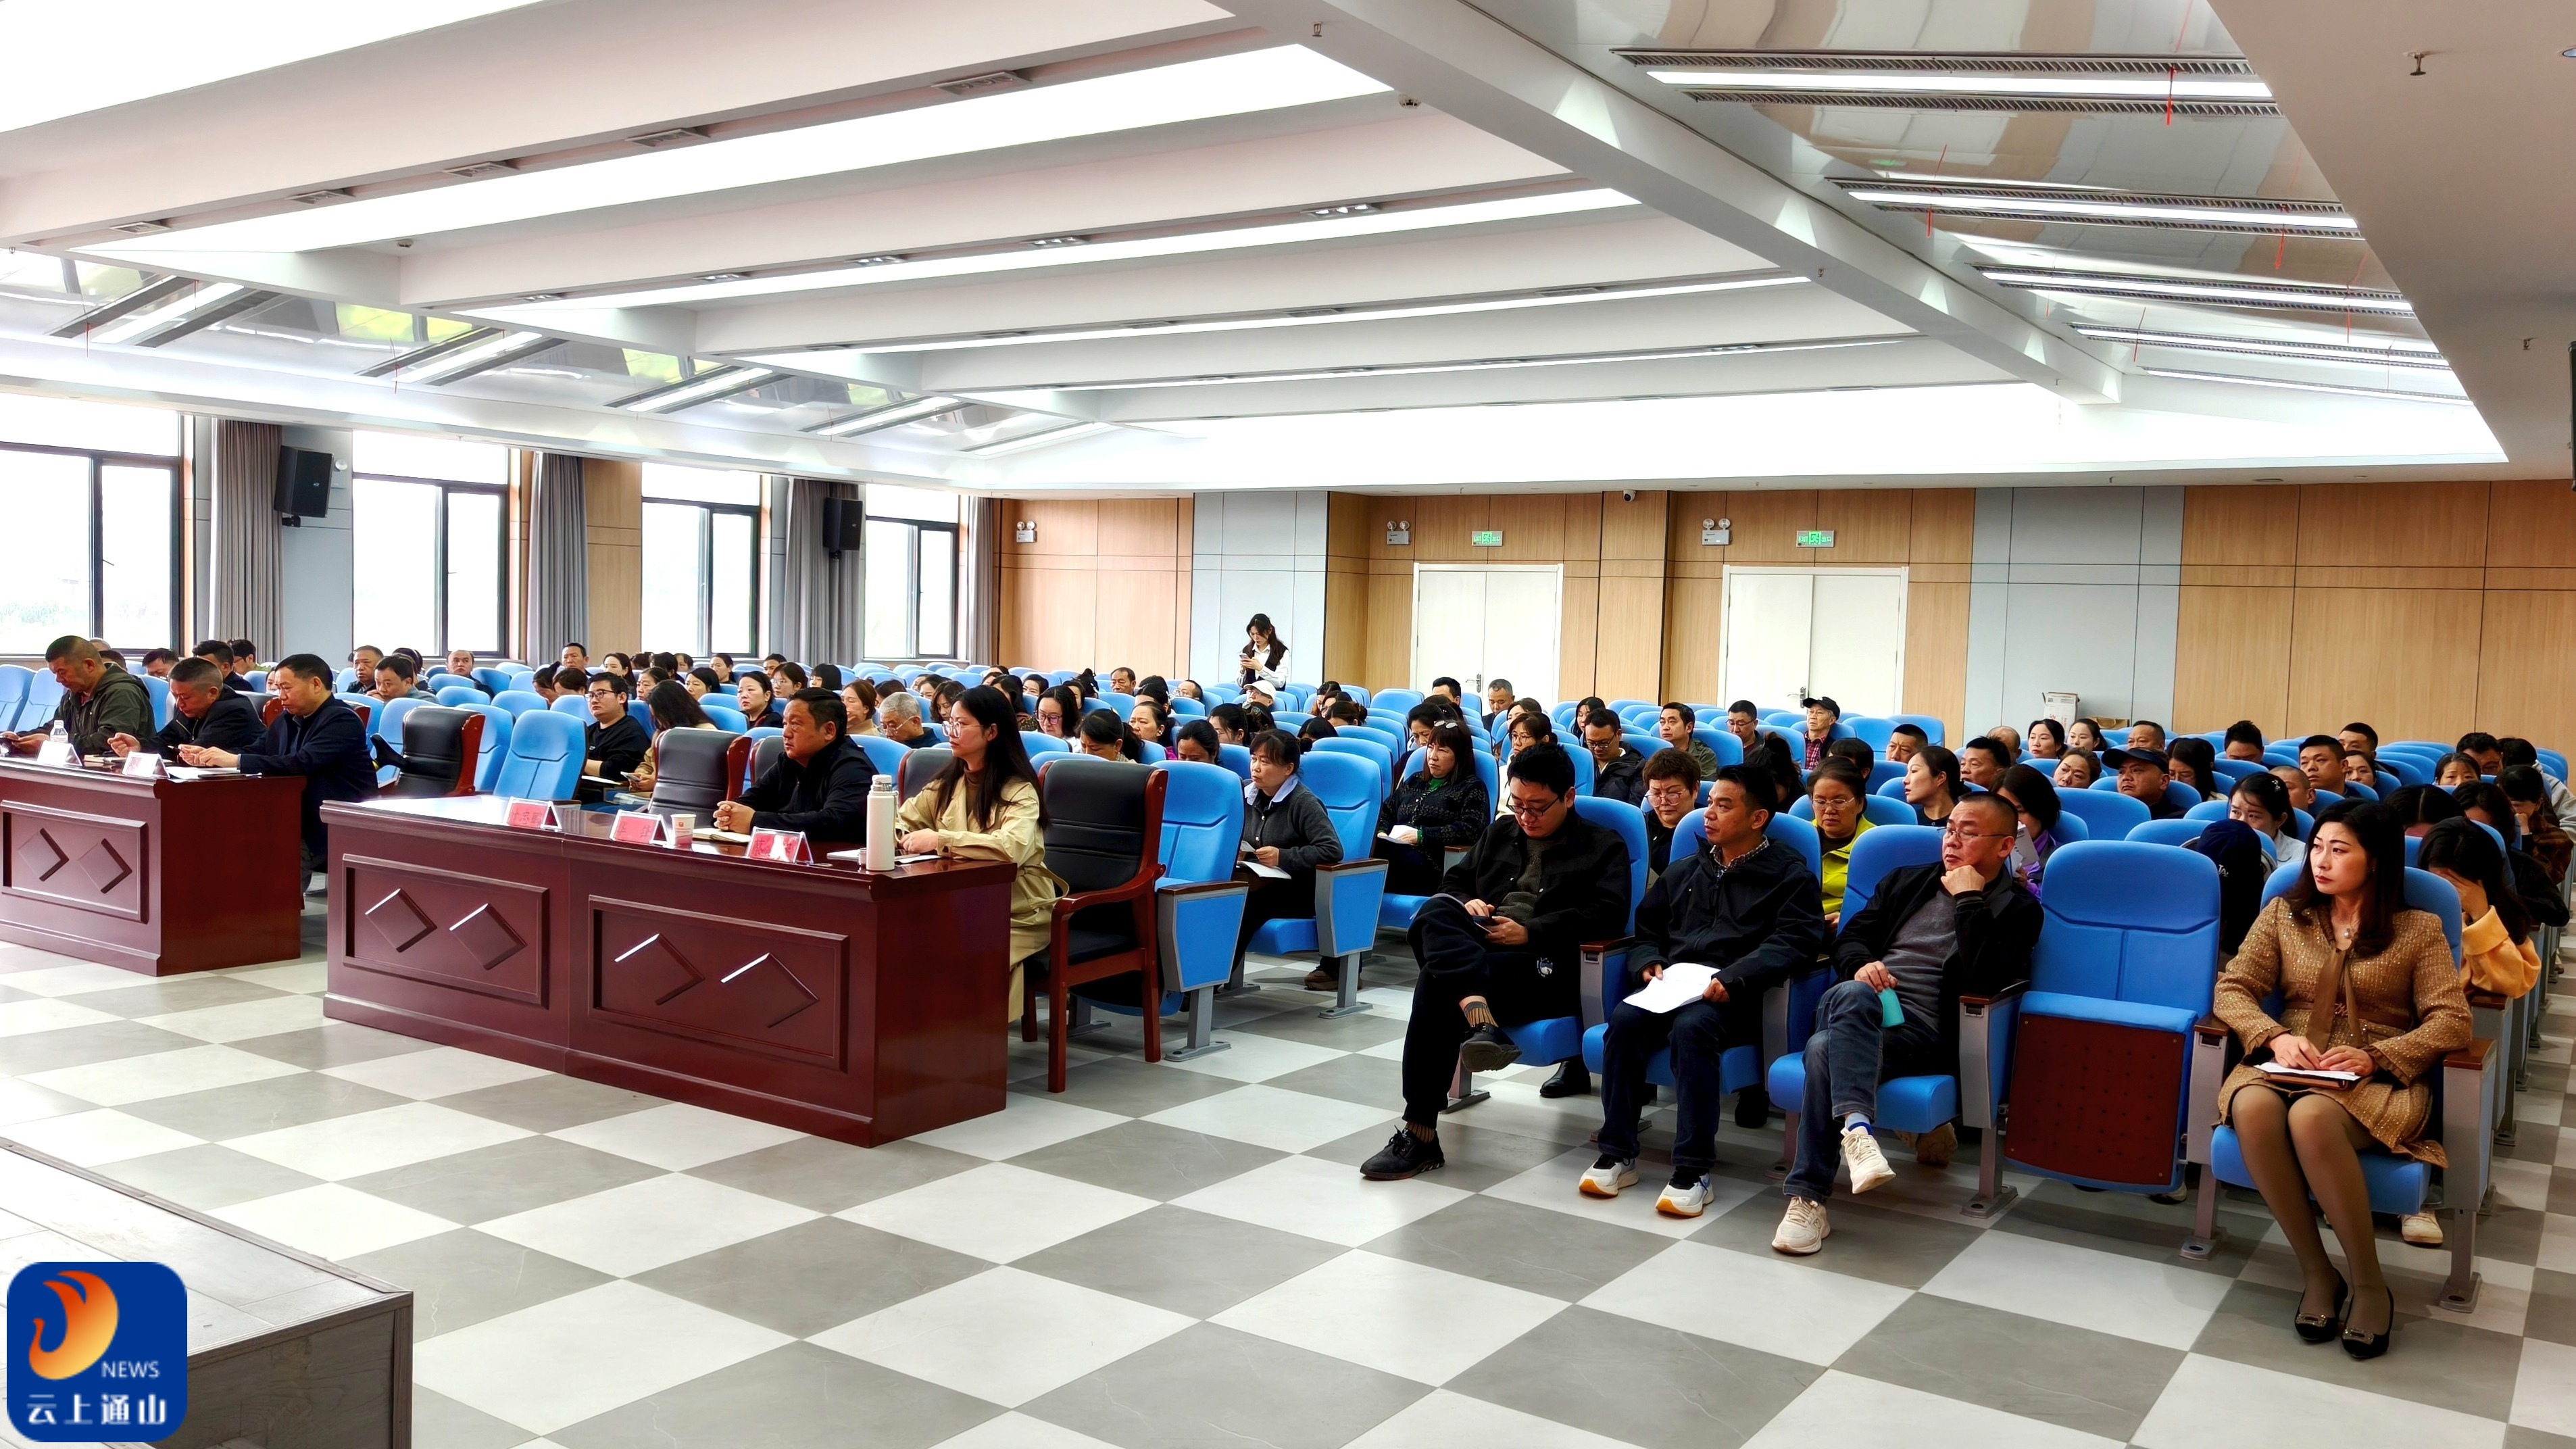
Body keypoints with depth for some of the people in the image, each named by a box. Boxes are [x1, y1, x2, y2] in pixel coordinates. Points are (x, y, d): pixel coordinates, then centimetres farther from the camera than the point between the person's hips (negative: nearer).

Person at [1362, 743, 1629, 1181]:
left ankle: (1421, 1136, -32)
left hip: (1543, 965, -5)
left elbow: (1609, 915, -3)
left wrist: (1530, 932, -12)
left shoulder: (1604, 846, 12)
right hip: (1475, 945, 5)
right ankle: (1480, 1021, -54)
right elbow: (1454, 880, 30)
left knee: (1437, 984, -33)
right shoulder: (1500, 832, 29)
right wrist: (1466, 902, 3)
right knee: (1435, 911, -31)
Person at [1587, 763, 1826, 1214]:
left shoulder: (1788, 874, 9)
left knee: (1690, 1027, -36)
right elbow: (1646, 931, 27)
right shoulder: (1684, 871, 26)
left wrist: (1733, 978, -20)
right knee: (1624, 1018, -27)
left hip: (1733, 997, -5)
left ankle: (1693, 1171, -30)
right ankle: (1617, 1155, -18)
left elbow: (1795, 941, -7)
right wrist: (1649, 964, 3)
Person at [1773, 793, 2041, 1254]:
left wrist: (1969, 900, -7)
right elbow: (1849, 938, 20)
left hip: (1923, 1030, -4)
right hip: (1856, 1009, 4)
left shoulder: (2017, 909, 10)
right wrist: (1860, 966, -3)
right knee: (1852, 995, -36)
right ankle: (1855, 1125, -51)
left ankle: (1807, 1200, -32)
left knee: (1826, 1051, -33)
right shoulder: (1906, 881, 26)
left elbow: (1987, 980, -9)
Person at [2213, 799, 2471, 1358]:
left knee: (2311, 1117, -39)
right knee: (2253, 1107, -36)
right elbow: (2231, 990, 7)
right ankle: (2316, 1272, -23)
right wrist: (2276, 1037, -13)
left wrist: (2375, 1057, -17)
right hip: (2290, 1067, 3)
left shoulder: (2419, 929, 8)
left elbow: (2453, 1022, -1)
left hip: (2380, 1079, -2)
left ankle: (2369, 1282, -24)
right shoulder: (2283, 915, 13)